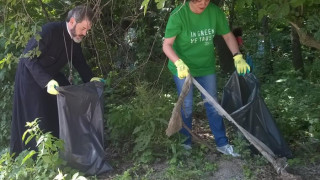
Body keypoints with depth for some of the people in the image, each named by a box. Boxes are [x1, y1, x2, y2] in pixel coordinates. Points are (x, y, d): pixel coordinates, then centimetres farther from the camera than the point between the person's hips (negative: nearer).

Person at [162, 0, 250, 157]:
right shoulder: (178, 15, -22)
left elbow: (228, 35, -1)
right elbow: (167, 45, -21)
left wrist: (238, 57, -14)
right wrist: (179, 63, -38)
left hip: (206, 66, 3)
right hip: (183, 67, -3)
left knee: (213, 105, 8)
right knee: (186, 107, 4)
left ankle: (222, 143, 20)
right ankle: (185, 144, 23)